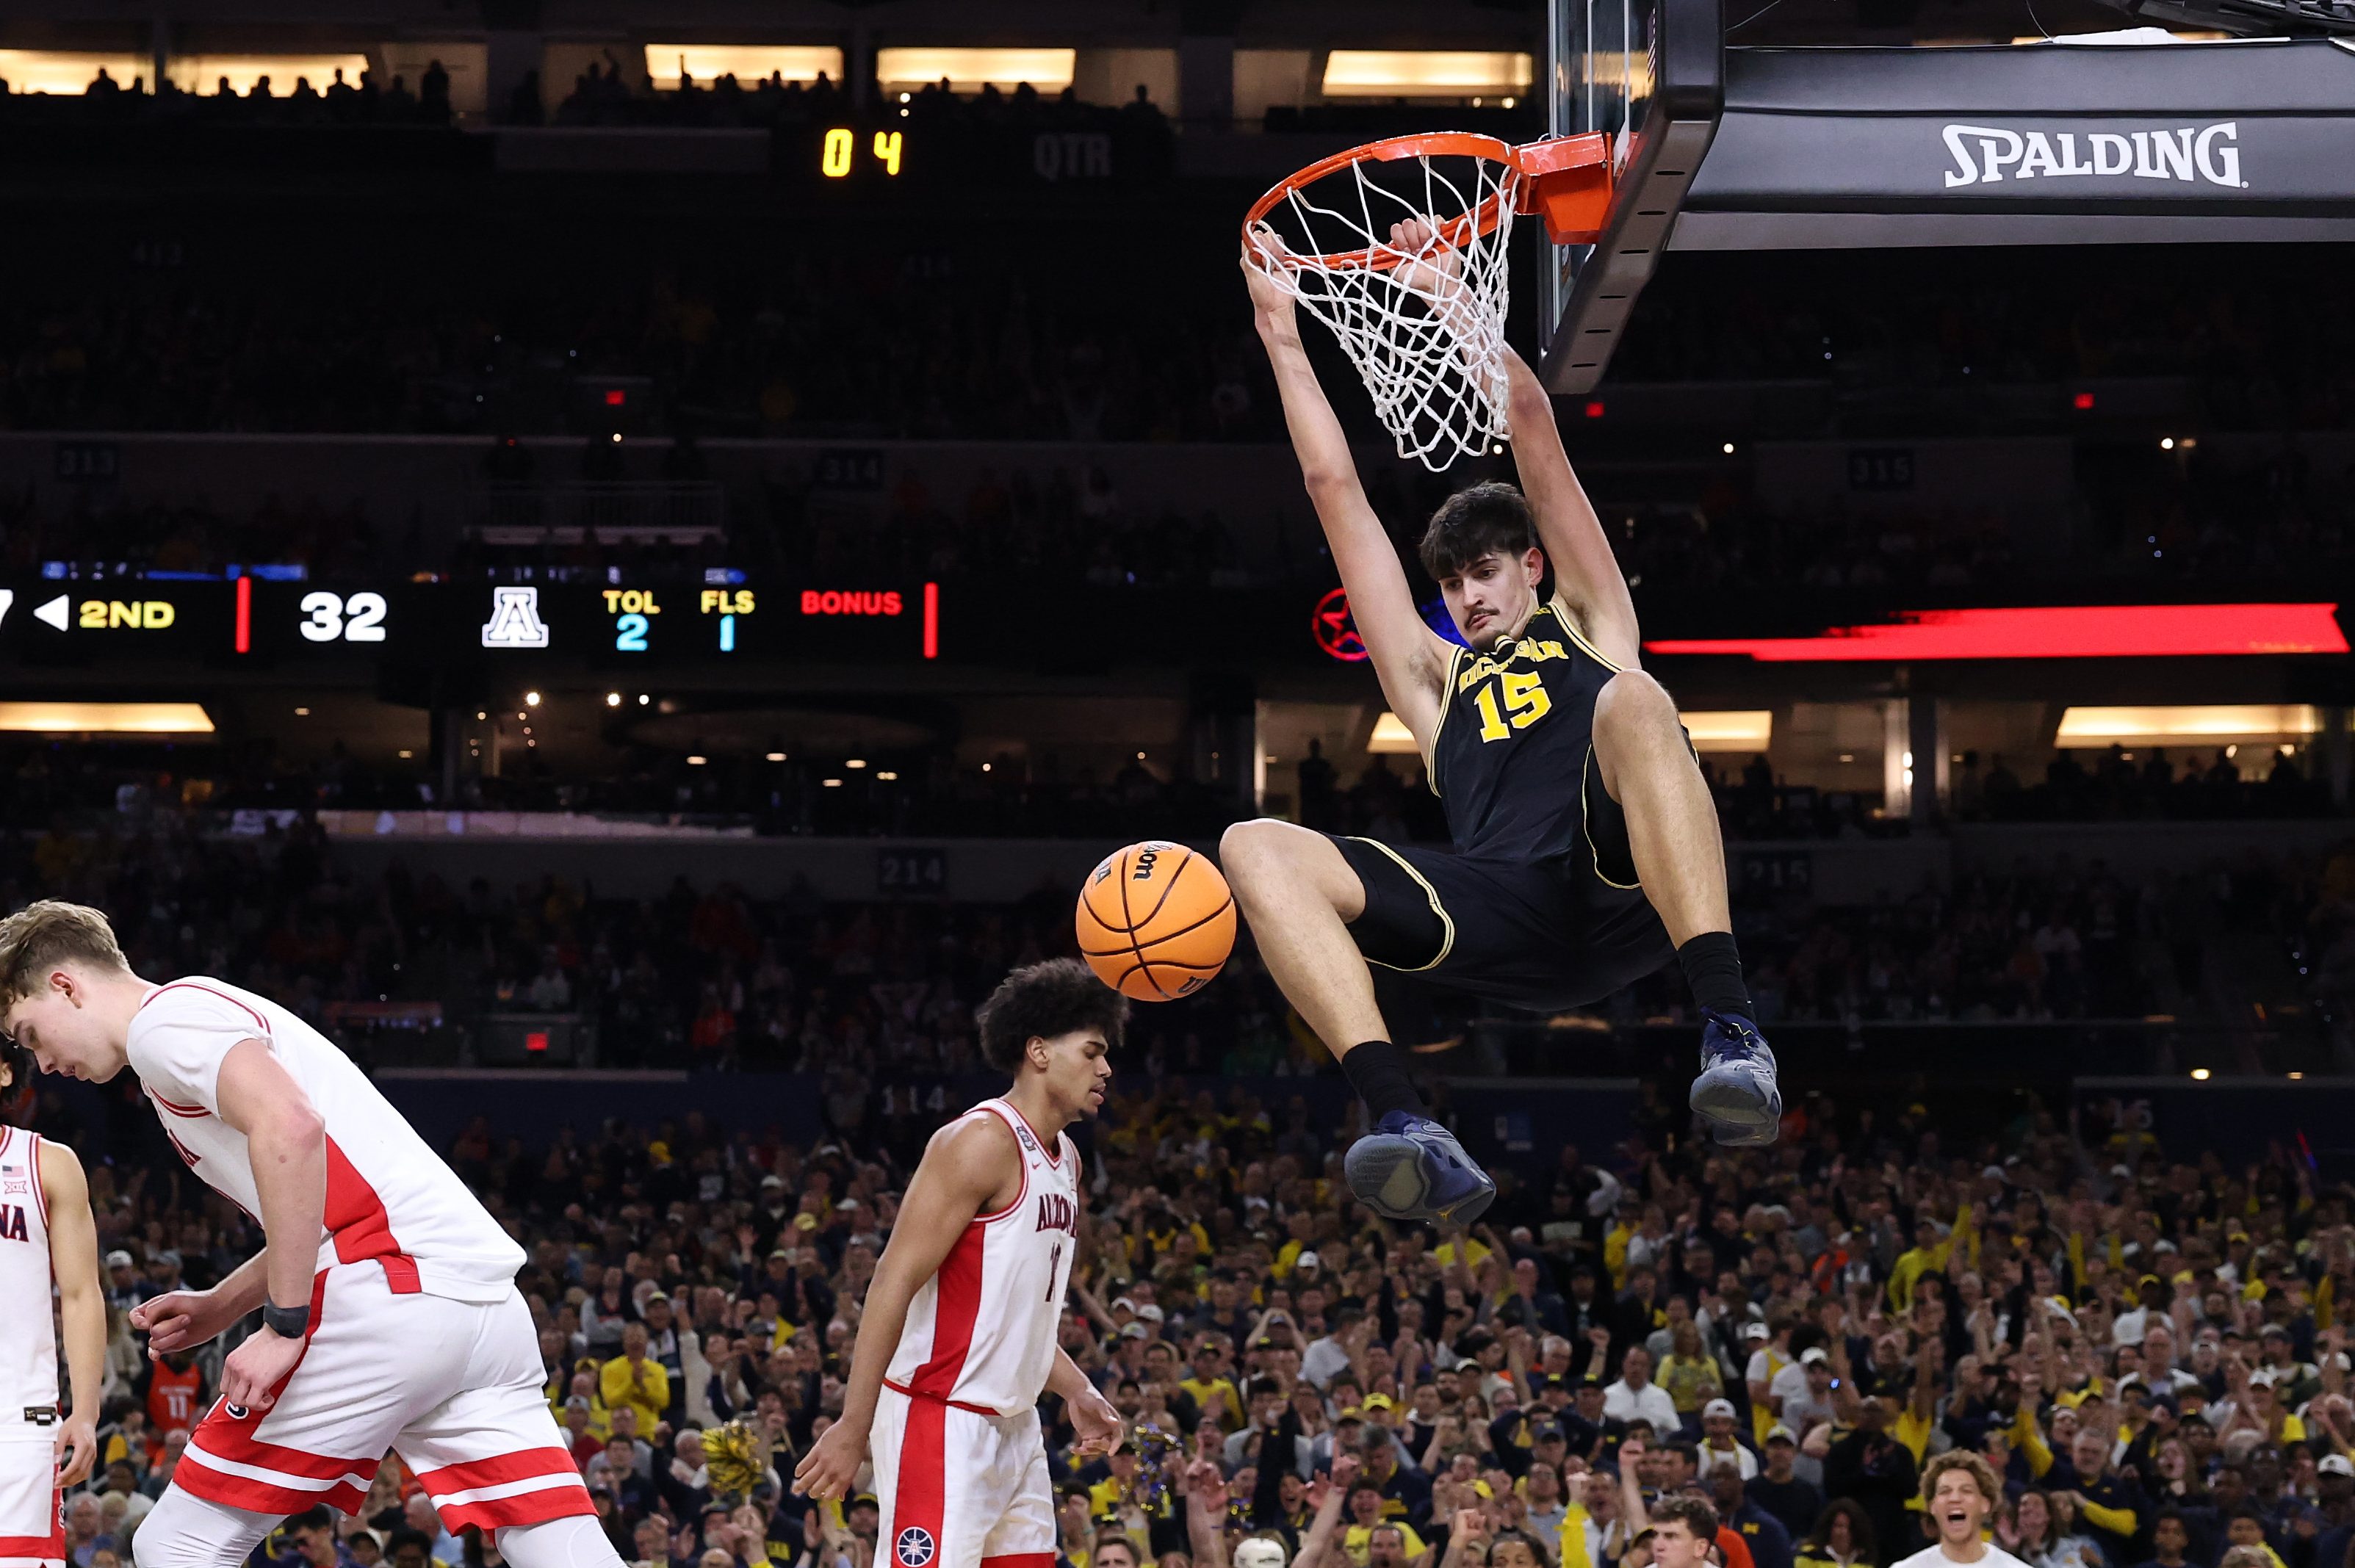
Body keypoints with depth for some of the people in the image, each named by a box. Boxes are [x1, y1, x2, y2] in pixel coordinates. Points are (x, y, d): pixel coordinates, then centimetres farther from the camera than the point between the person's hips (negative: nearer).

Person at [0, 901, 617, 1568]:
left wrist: (284, 1326, -16)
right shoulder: (219, 1014, 30)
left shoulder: (163, 1019, 0)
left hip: (388, 1296, -9)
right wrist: (214, 1310, 27)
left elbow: (290, 1125, -19)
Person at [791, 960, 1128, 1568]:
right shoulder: (982, 1141, -14)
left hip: (1013, 1425, 10)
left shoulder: (1066, 1160, 15)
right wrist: (853, 1427, -23)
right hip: (941, 1423, -10)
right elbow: (894, 1282, -19)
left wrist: (1078, 1391, 14)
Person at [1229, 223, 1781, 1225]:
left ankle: (1731, 1027, -48)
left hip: (1623, 891, -3)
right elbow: (1334, 487, 38)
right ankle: (1404, 1128, -39)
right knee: (1255, 850, -17)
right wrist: (1281, 335, 39)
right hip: (1504, 930, 3)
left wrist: (1453, 298, 24)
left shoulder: (1589, 627, 31)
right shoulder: (1435, 680, 37)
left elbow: (1536, 432, 25)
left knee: (1632, 701, -33)